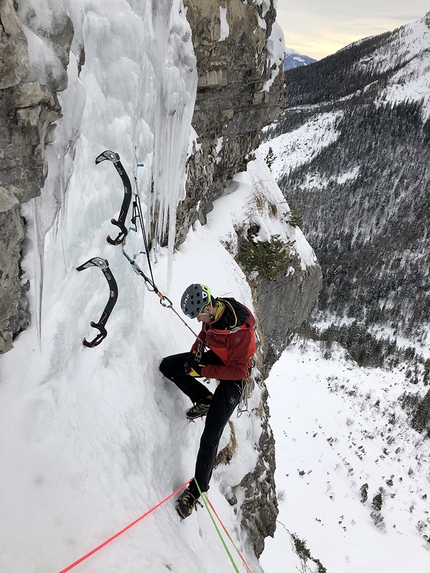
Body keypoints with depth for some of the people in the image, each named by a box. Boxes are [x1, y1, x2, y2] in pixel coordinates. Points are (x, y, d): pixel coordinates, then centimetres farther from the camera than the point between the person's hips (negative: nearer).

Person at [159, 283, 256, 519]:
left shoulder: (239, 329, -38)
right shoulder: (212, 311, -16)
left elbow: (238, 371, -30)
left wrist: (202, 370, -29)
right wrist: (196, 350, -9)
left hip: (235, 374, -8)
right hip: (215, 356, 8)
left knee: (211, 433, -11)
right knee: (167, 366, 0)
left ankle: (197, 489, 7)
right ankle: (205, 400, 12)